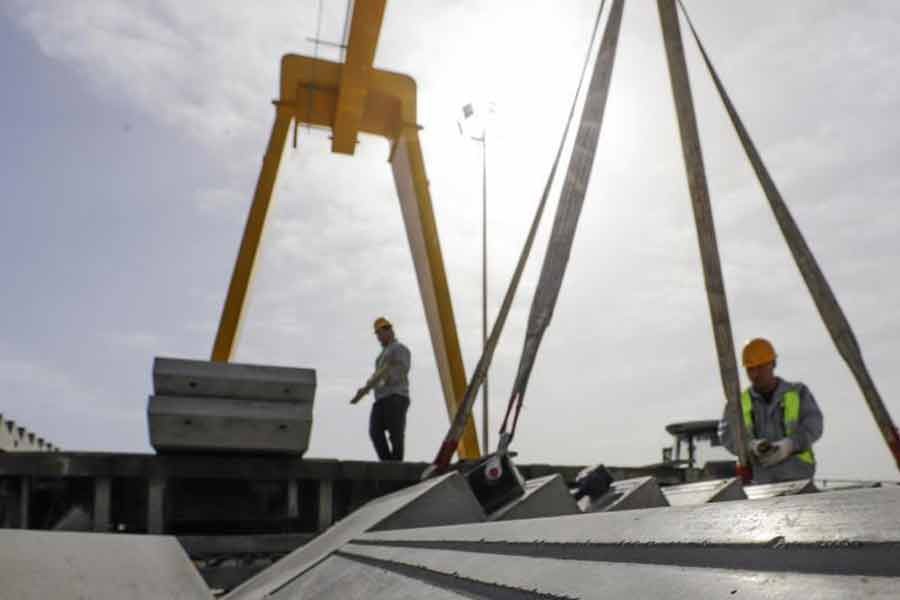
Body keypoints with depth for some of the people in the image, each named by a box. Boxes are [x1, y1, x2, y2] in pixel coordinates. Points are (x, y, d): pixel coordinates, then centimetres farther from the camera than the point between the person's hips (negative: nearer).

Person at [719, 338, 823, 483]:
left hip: (796, 472, -1)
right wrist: (752, 445, -19)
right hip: (760, 477, 1)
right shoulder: (739, 402, 13)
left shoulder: (798, 393, 11)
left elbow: (813, 426, -2)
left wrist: (789, 445, -19)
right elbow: (728, 435, 0)